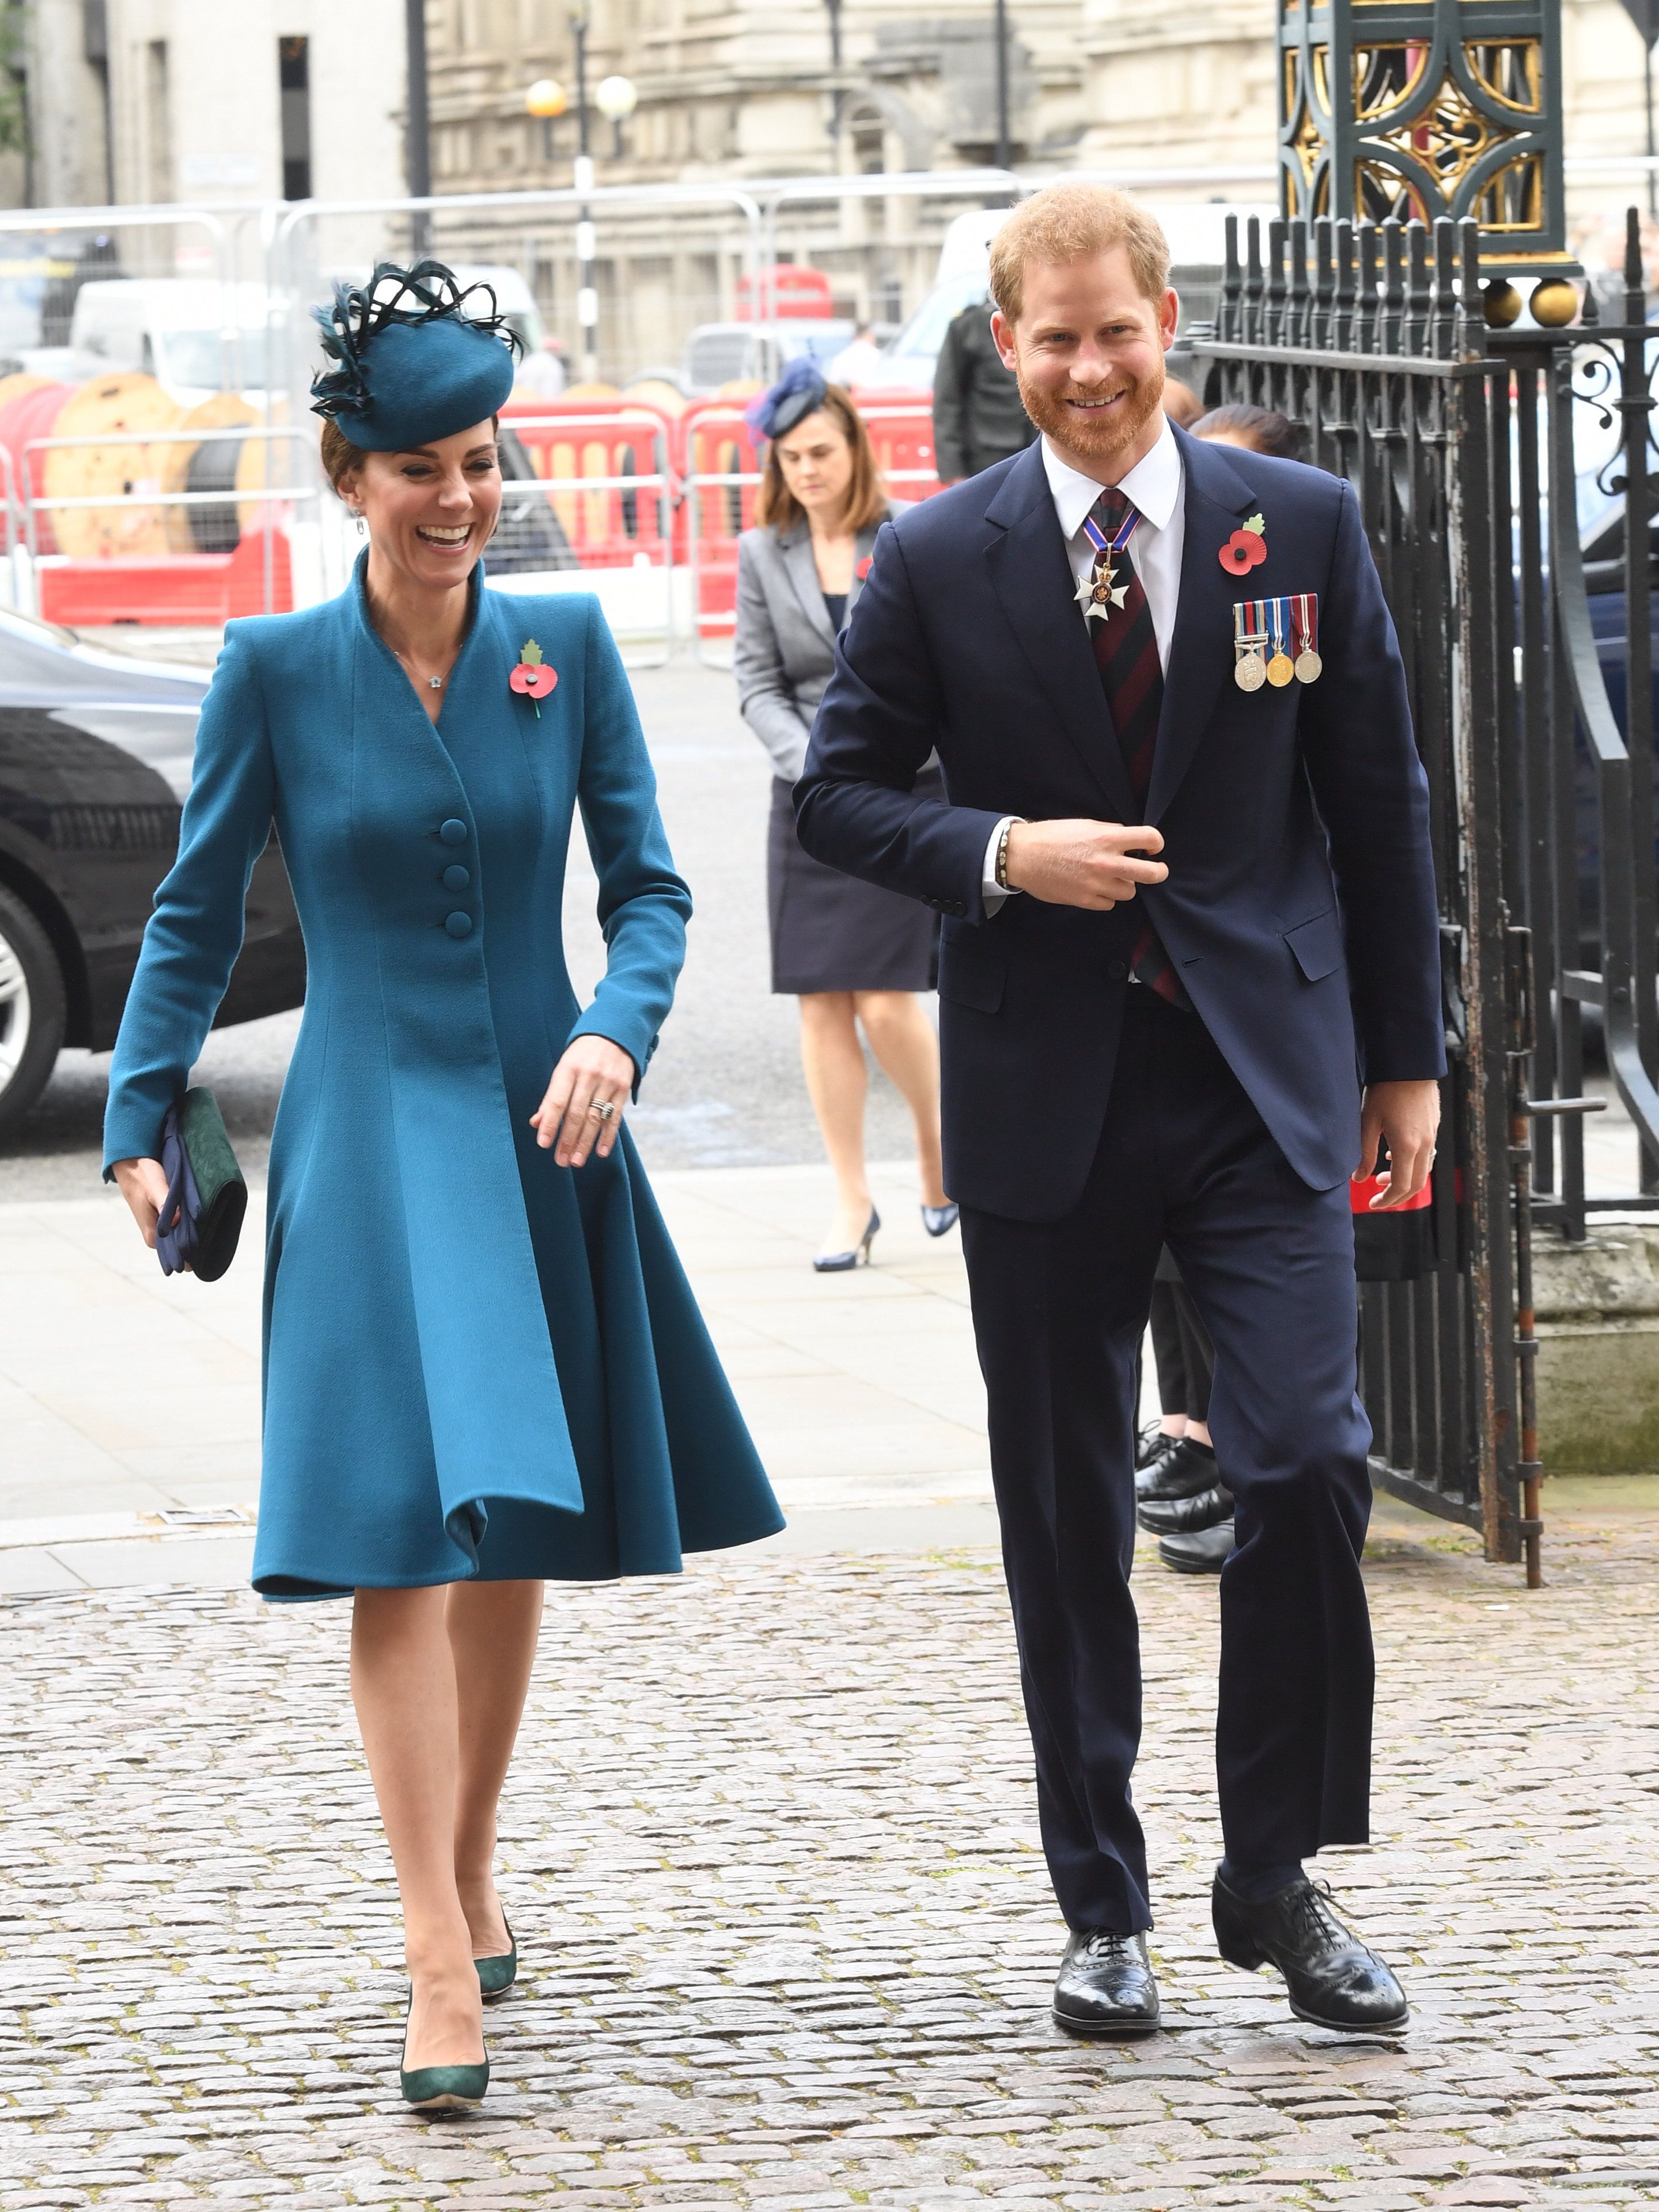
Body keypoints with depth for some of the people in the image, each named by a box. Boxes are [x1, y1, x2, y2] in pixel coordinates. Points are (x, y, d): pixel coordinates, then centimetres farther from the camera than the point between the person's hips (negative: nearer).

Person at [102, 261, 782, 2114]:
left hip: (540, 1134, 3)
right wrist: (139, 1119, 0)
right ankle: (440, 1966, -16)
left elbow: (648, 885, 3)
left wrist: (615, 1033, -15)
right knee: (401, 1526, -13)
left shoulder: (566, 646, 1)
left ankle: (471, 1877, 32)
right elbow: (196, 916, 5)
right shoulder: (276, 669, -3)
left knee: (516, 1533, 12)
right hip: (367, 1140, -3)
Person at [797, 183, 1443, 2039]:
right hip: (1044, 1096, 0)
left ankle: (1276, 1881, 6)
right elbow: (841, 788, 6)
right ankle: (1102, 1910, 19)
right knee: (1064, 1519, 6)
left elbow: (1375, 796, 8)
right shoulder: (936, 560, 0)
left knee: (1305, 1463, -11)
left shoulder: (1304, 524, 3)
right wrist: (998, 856, -13)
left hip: (1264, 1083, 0)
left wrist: (1404, 1052, 8)